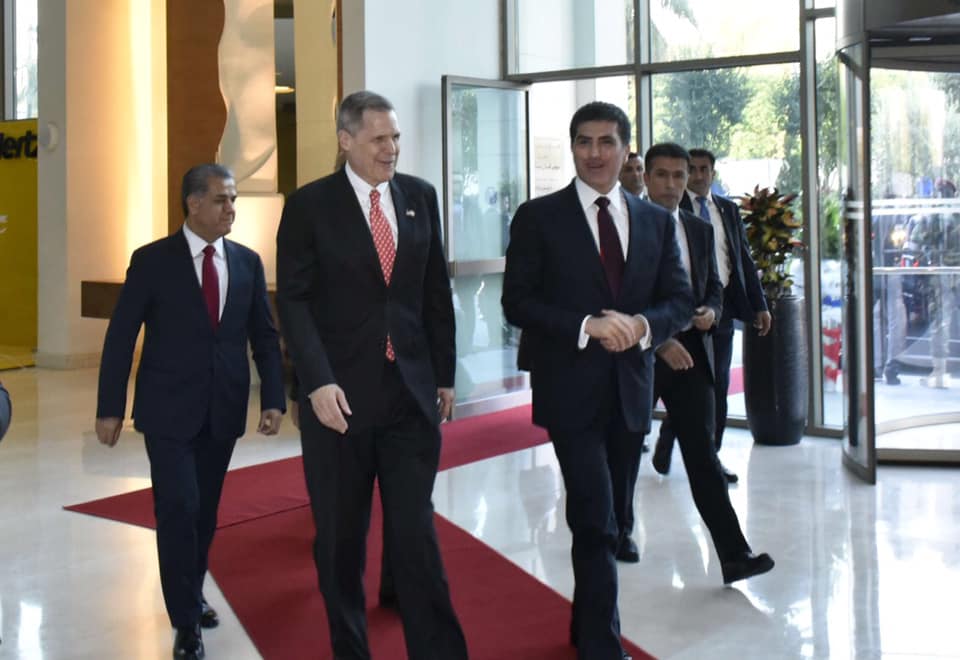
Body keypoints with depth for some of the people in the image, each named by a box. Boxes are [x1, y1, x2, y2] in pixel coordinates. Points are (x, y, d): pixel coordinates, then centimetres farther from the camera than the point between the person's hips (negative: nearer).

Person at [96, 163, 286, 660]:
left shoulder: (247, 262, 5)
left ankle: (191, 595, 33)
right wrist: (110, 408, -6)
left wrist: (273, 399, -1)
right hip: (169, 410, -4)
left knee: (206, 510, 13)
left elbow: (265, 336, 8)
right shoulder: (152, 260, -6)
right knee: (179, 508, -10)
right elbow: (120, 337, -4)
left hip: (223, 411, 4)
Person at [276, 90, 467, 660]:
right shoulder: (309, 205, -3)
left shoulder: (420, 196, 7)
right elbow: (295, 301, -7)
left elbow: (437, 291, 11)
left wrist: (445, 373, 10)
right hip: (340, 394, -2)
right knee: (341, 539, 10)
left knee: (416, 533, 3)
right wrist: (318, 382, -17)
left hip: (412, 391, 2)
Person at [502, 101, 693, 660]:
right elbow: (518, 302, -8)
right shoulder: (538, 217, -3)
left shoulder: (656, 220, 9)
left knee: (609, 520, 16)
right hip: (571, 388, -5)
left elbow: (680, 299, 8)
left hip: (632, 387, 5)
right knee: (596, 522, -10)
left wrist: (642, 325, -14)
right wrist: (587, 326, -21)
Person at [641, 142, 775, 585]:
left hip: (691, 351, 4)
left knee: (702, 452, -2)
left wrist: (710, 311, -4)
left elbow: (713, 283, 19)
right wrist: (659, 340, -19)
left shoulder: (700, 230, 11)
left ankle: (734, 555, -5)